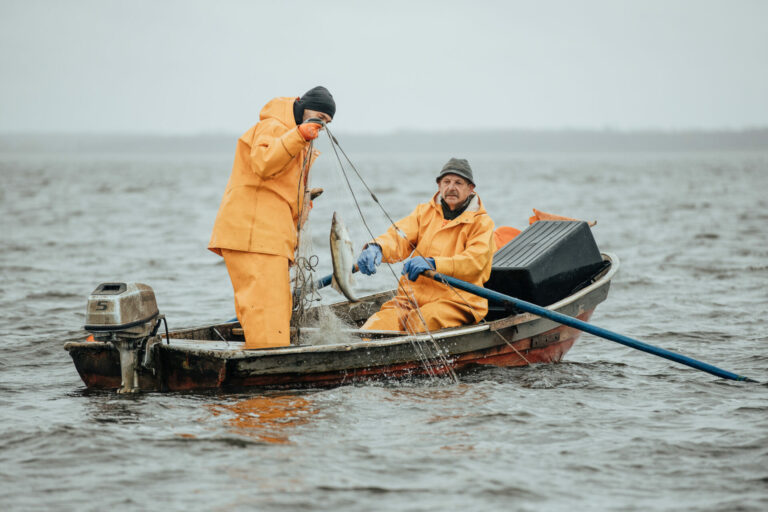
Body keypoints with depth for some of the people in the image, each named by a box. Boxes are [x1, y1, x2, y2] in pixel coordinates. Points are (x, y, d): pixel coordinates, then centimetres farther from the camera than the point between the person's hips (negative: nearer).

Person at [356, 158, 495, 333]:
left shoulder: (481, 223, 6)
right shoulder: (424, 212, 20)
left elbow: (475, 261, -12)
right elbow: (399, 237, 3)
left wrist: (432, 263, -29)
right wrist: (376, 247, -23)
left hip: (455, 301, -3)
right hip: (411, 296, 3)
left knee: (421, 321, -37)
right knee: (380, 323, -27)